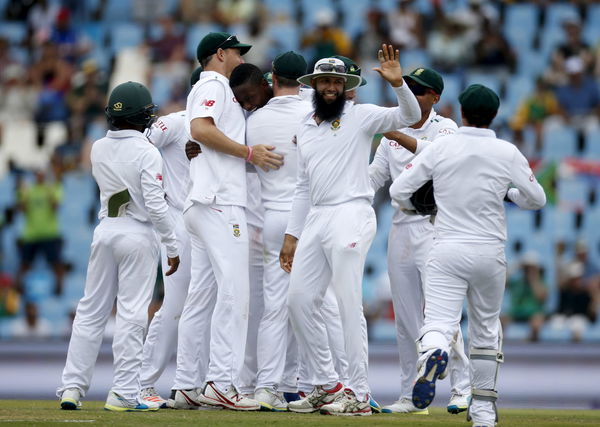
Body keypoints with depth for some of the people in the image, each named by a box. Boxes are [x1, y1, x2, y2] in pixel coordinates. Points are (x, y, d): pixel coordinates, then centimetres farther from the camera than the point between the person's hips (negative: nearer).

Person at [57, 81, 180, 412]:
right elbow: (155, 205, -17)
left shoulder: (98, 149, 5)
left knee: (91, 311, 10)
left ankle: (72, 386, 7)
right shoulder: (146, 152, -13)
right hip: (138, 235, -5)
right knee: (132, 314, -3)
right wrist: (172, 246, -10)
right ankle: (123, 393, -4)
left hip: (105, 231, 5)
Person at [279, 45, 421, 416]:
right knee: (300, 301, 6)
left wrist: (397, 82, -31)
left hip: (351, 215, -7)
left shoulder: (361, 116, 0)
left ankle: (359, 395, -8)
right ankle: (328, 385, 16)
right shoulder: (306, 128, 19)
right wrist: (292, 235, 18)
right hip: (315, 218, 7)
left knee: (349, 305, -10)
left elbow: (410, 116, -14)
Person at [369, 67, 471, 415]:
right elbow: (372, 180, 9)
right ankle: (410, 395, 12)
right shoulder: (392, 134, 13)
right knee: (406, 319, 7)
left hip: (434, 227, -6)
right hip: (401, 228, 6)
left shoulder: (445, 128, -4)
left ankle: (463, 388, -6)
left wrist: (391, 132, -33)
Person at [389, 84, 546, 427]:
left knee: (438, 324, -10)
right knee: (486, 328, 18)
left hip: (447, 252, -1)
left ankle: (432, 356, -45)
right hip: (490, 254, 1)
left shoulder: (441, 148, -1)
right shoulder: (507, 153, -2)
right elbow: (537, 199, 5)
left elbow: (399, 191, 1)